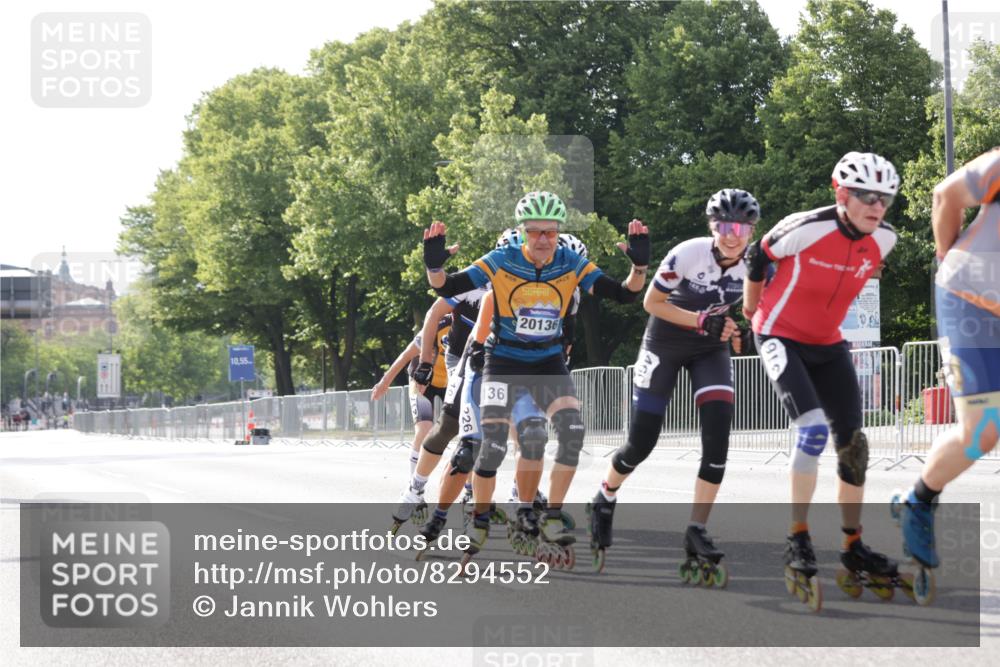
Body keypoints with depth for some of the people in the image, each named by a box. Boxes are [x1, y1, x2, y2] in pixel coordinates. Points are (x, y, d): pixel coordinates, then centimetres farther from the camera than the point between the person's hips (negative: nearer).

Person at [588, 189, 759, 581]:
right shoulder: (688, 254, -25)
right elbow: (651, 302, -15)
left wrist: (738, 334, -15)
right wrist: (701, 321, -26)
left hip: (711, 349, 3)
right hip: (665, 345, -3)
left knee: (718, 437, -16)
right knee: (641, 443, -1)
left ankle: (697, 531, -8)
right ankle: (604, 501, 30)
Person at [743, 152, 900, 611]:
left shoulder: (884, 240, -9)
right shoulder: (809, 229, -25)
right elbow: (758, 256, -8)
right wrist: (752, 310, 5)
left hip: (827, 344, 6)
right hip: (781, 338, -6)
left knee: (853, 443, 3)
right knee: (813, 430, -23)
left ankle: (853, 546, 17)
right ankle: (798, 543, -14)